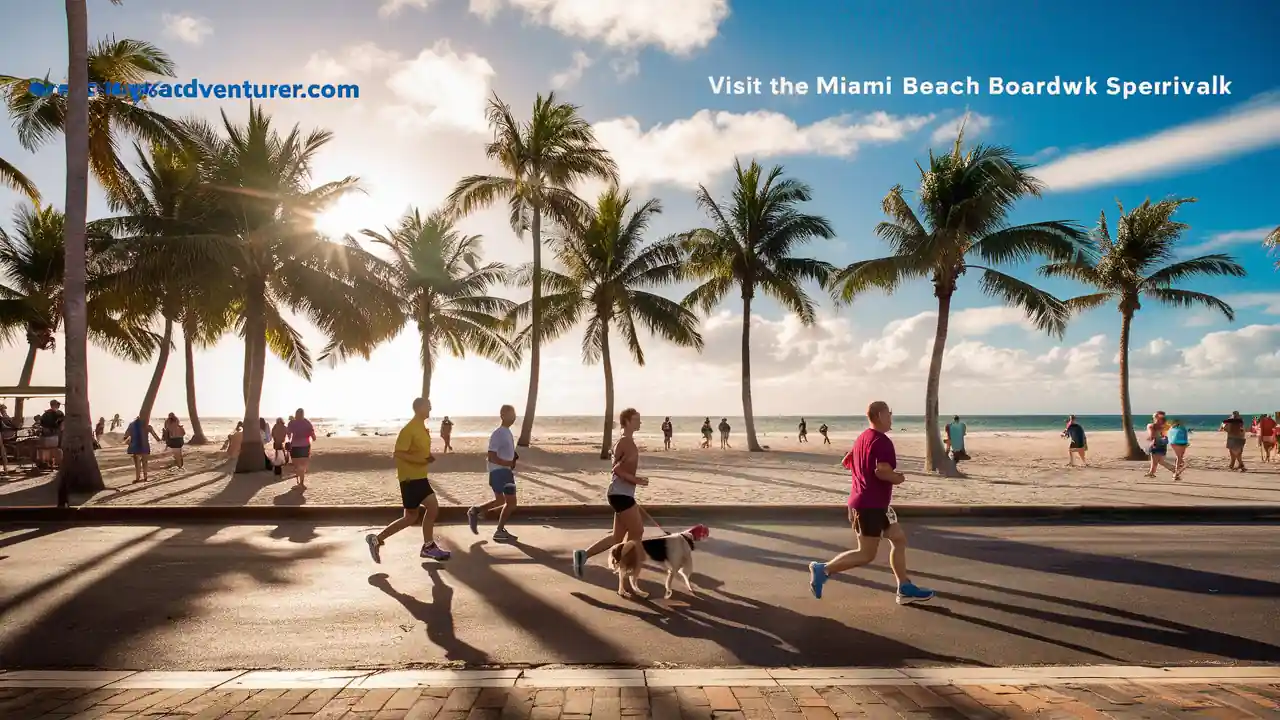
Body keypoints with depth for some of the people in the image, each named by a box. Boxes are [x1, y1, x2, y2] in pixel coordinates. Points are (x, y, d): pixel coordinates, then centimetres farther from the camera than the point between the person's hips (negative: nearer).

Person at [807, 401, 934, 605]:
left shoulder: (863, 437, 13)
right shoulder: (882, 441, -18)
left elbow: (847, 462, 22)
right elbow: (882, 471, -30)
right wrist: (898, 478, -11)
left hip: (862, 501, 10)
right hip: (871, 505, -10)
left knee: (899, 539, 14)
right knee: (866, 554, -3)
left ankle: (905, 589, 17)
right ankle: (823, 569, -1)